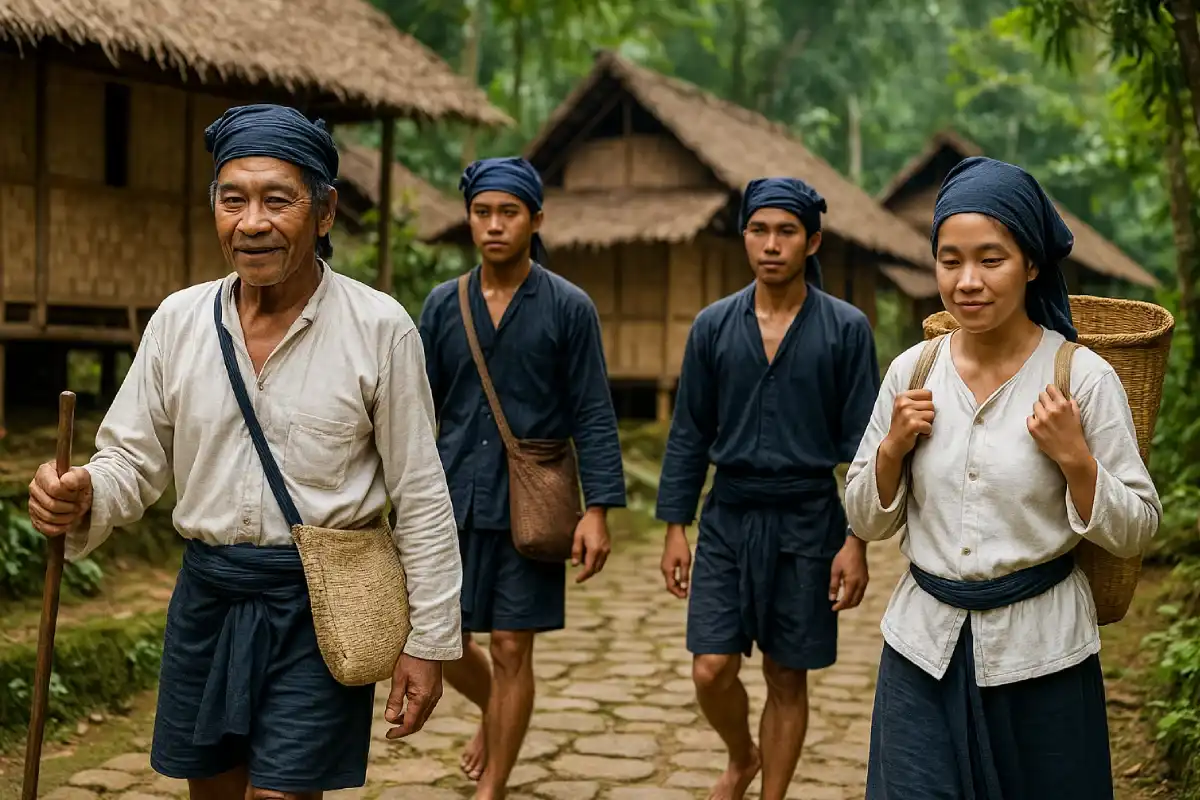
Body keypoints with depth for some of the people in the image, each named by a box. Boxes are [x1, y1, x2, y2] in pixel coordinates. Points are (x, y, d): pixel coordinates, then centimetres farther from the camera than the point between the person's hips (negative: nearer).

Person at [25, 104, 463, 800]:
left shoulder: (380, 329, -9)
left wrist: (429, 638, -5)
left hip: (320, 596, -4)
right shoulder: (178, 320, 1)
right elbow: (133, 460, 7)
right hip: (207, 590, 4)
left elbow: (420, 497, -6)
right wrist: (82, 501, -16)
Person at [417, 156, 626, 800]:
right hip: (452, 502, 3)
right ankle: (493, 711, 41)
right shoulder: (443, 305, 6)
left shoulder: (569, 308, -3)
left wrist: (597, 510, -12)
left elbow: (593, 416, -5)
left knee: (512, 649, 3)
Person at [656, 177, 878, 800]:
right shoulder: (713, 326, 2)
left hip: (807, 521, -2)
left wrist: (857, 542, -9)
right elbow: (689, 435, 6)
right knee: (712, 670, 0)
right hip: (728, 516, 2)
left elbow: (862, 441, -4)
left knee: (787, 678, 7)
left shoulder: (846, 329, -4)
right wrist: (675, 528, 2)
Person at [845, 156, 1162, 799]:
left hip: (1041, 655, -2)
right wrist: (892, 446, -10)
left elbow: (1134, 533, -4)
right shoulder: (911, 371, 0)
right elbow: (867, 522, 7)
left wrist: (1073, 457, -18)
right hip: (924, 650, 2)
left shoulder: (1084, 378, -9)